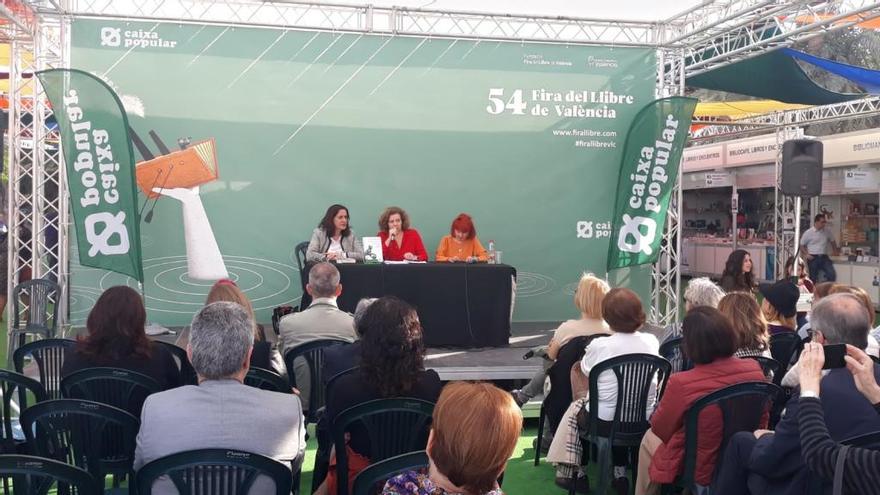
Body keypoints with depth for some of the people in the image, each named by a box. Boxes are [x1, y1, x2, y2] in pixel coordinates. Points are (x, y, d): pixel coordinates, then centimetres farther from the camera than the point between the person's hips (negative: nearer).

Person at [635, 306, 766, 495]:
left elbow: (659, 428, -10)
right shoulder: (754, 370, -16)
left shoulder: (681, 383, -29)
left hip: (699, 471, -5)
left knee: (649, 438, 25)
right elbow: (763, 419, 3)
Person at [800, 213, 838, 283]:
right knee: (813, 278, 1)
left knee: (832, 274, -12)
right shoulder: (808, 233, -5)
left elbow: (832, 242, 22)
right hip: (813, 258, -3)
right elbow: (801, 245, 2)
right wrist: (806, 254, -9)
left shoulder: (827, 232, 5)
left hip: (824, 257, 3)